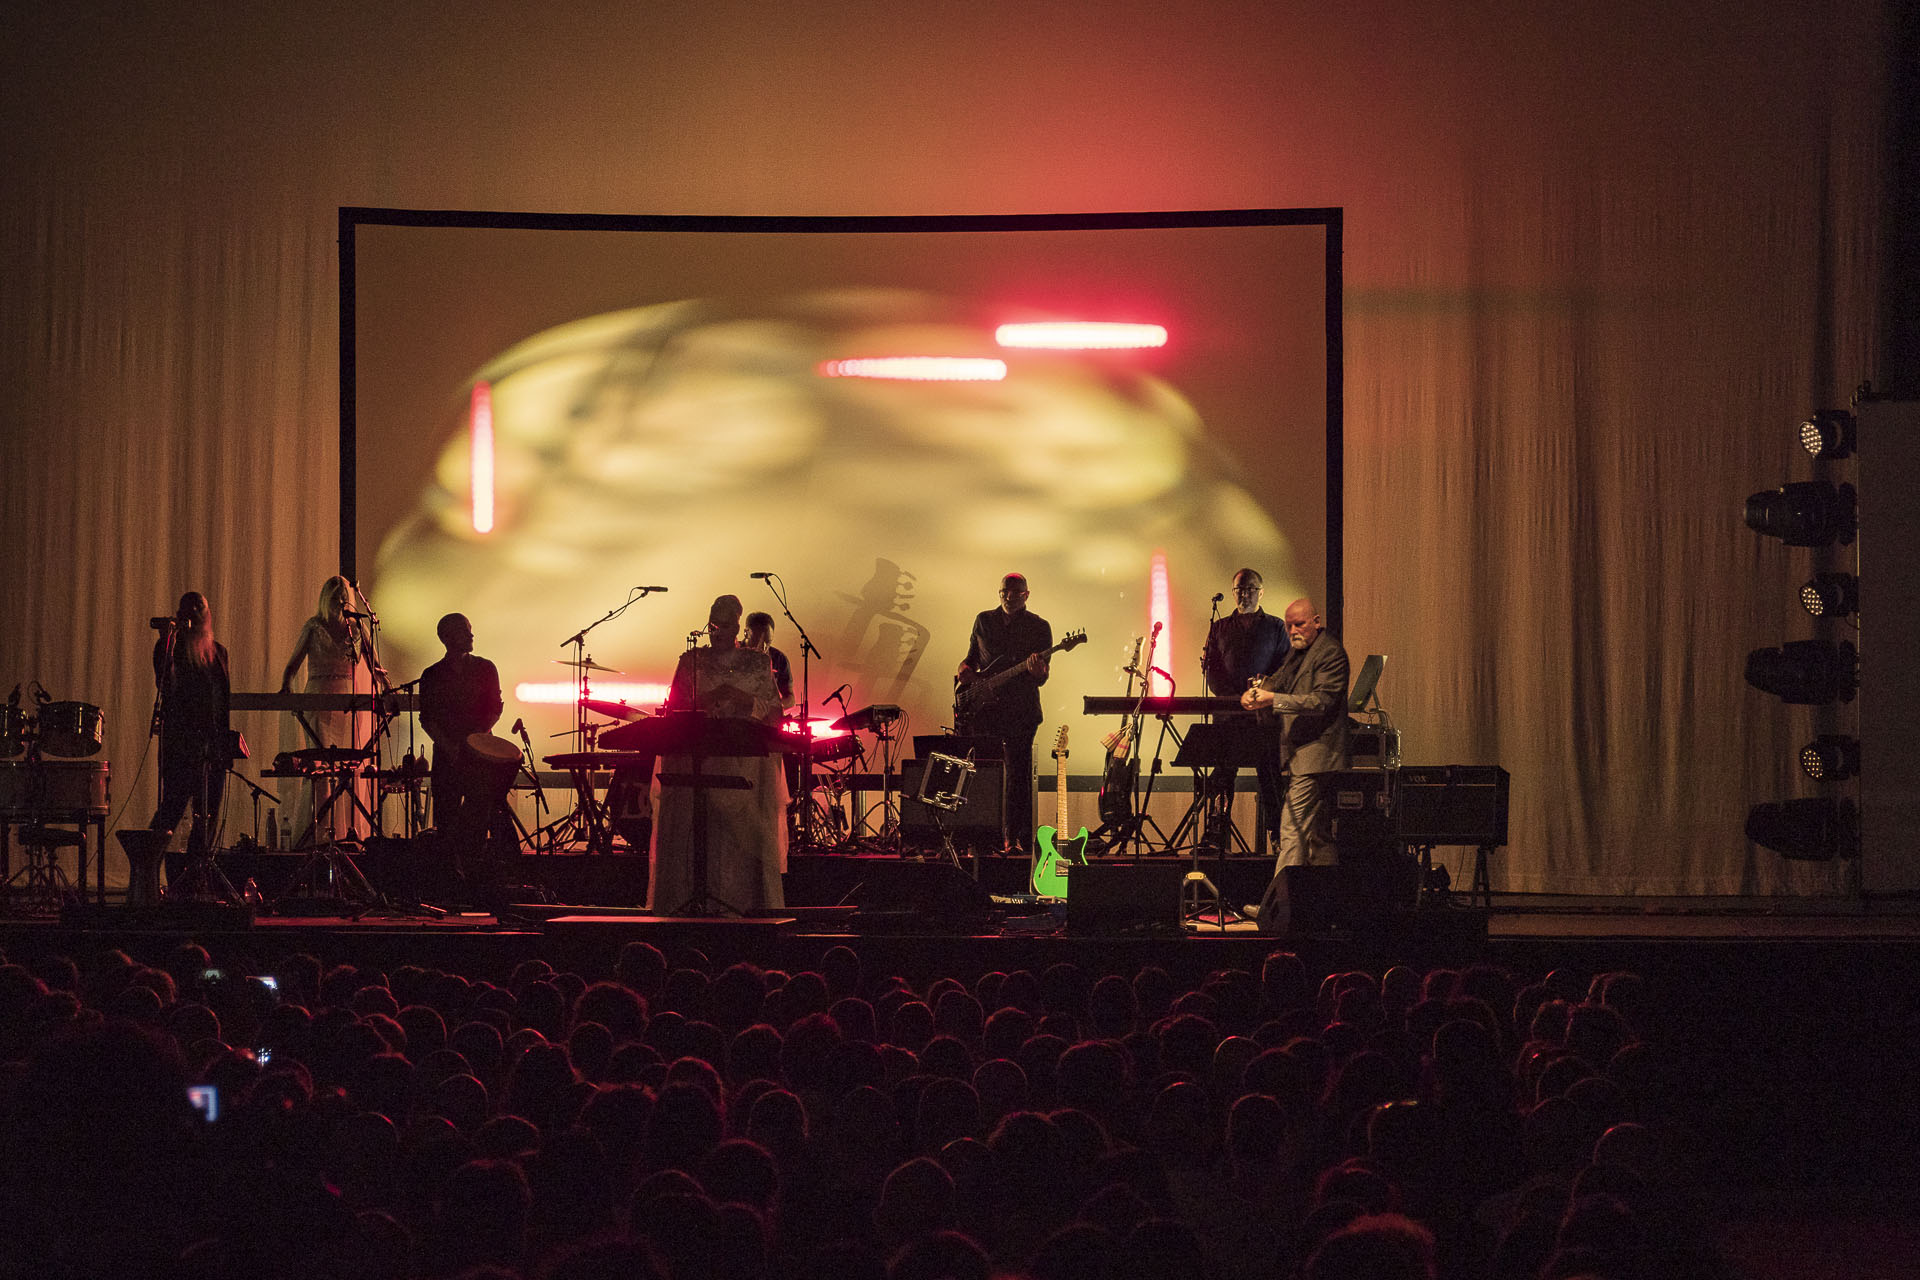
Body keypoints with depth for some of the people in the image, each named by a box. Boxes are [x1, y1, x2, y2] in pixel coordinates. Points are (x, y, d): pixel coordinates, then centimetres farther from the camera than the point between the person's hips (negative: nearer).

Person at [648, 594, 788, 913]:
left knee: (743, 828, -9)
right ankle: (695, 901, -9)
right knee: (696, 828, -8)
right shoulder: (692, 661, 13)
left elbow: (774, 711, 4)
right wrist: (709, 699, -11)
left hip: (746, 758, 0)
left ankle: (741, 901, -9)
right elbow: (675, 707, 6)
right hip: (697, 759, 0)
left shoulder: (758, 663, 10)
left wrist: (741, 698, -11)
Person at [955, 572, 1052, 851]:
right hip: (983, 709, 3)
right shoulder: (984, 621, 12)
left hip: (1021, 711, -3)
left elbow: (1042, 678, -1)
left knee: (1018, 773, -5)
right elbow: (971, 657, 21)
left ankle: (1018, 837, 0)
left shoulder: (1039, 627, 3)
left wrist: (1036, 671, -25)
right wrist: (965, 670, -1)